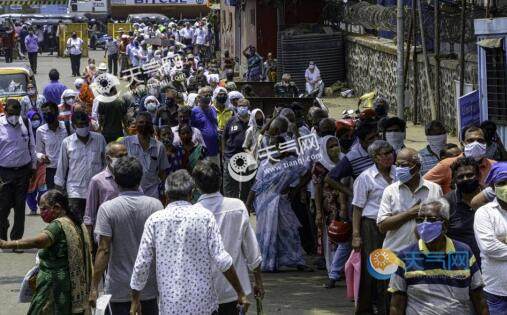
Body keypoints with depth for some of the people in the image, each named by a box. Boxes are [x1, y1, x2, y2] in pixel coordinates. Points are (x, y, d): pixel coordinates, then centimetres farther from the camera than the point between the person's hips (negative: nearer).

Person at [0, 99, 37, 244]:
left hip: (23, 171, 2)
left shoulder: (26, 123, 2)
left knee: (20, 206, 5)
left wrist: (33, 166, 10)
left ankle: (17, 239, 14)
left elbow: (32, 146, 12)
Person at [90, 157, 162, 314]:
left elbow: (104, 250, -15)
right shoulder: (155, 205, -5)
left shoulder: (107, 208, -12)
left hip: (120, 288, -2)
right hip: (149, 287, 2)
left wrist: (94, 286, -9)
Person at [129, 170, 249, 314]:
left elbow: (141, 265, -1)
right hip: (203, 302, -1)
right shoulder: (205, 217, -4)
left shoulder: (154, 220, -2)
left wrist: (135, 300, 10)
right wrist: (240, 293, -1)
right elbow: (222, 260, -9)